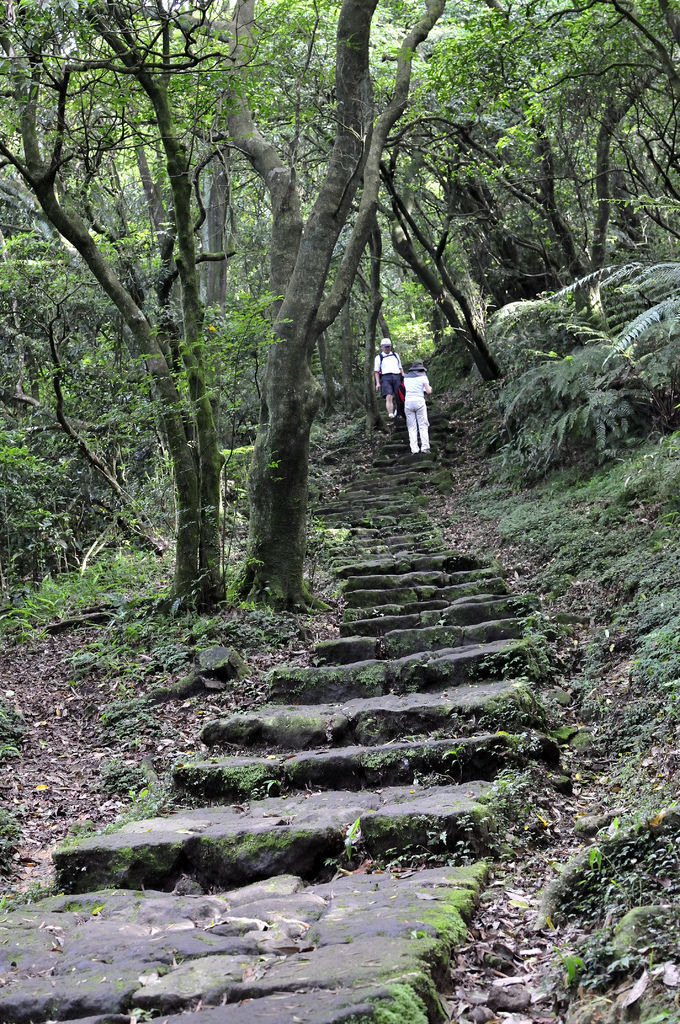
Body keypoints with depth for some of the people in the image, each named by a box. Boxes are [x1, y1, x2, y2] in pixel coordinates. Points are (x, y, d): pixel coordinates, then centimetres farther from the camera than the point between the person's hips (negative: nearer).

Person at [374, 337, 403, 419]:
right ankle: (390, 414, -32)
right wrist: (377, 383, -1)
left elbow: (400, 368, 26)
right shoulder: (379, 358, 15)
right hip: (385, 377, -3)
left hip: (397, 377, 3)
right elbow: (376, 372, 10)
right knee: (389, 397, -21)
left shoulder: (395, 355, 24)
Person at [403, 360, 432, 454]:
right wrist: (429, 388, 20)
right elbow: (428, 391, -2)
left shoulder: (406, 377, 13)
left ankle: (414, 449, -4)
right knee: (423, 426, 3)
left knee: (412, 427, 4)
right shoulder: (423, 376, 2)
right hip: (419, 401, -3)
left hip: (408, 402, 3)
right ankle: (425, 447, -7)